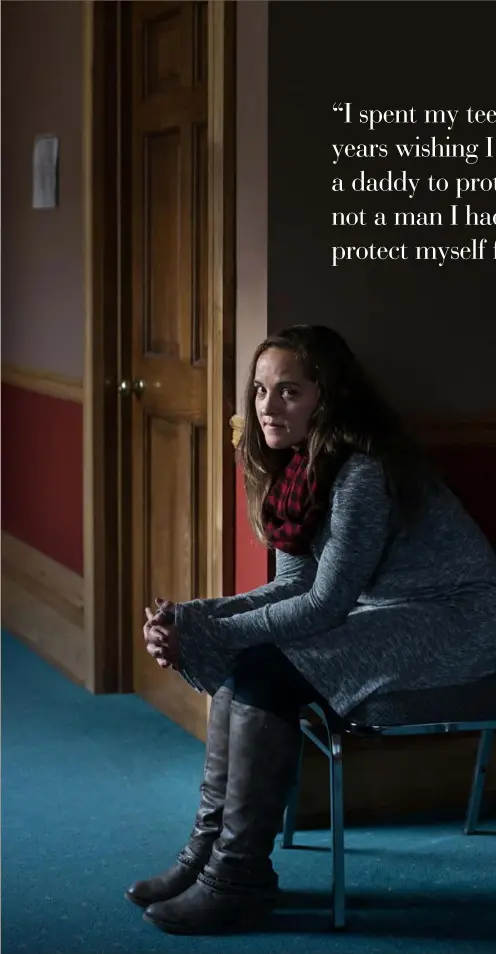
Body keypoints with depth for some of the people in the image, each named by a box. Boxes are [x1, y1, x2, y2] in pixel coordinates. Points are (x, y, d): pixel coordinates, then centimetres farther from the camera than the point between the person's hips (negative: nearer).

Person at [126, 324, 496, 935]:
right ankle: (208, 849, 3)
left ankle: (239, 879, -12)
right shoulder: (299, 468, 5)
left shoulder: (362, 472, -23)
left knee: (264, 672, -20)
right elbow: (295, 586, 5)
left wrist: (206, 636, -22)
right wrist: (187, 620, -8)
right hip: (391, 615, 9)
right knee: (241, 663, -3)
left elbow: (325, 604, -23)